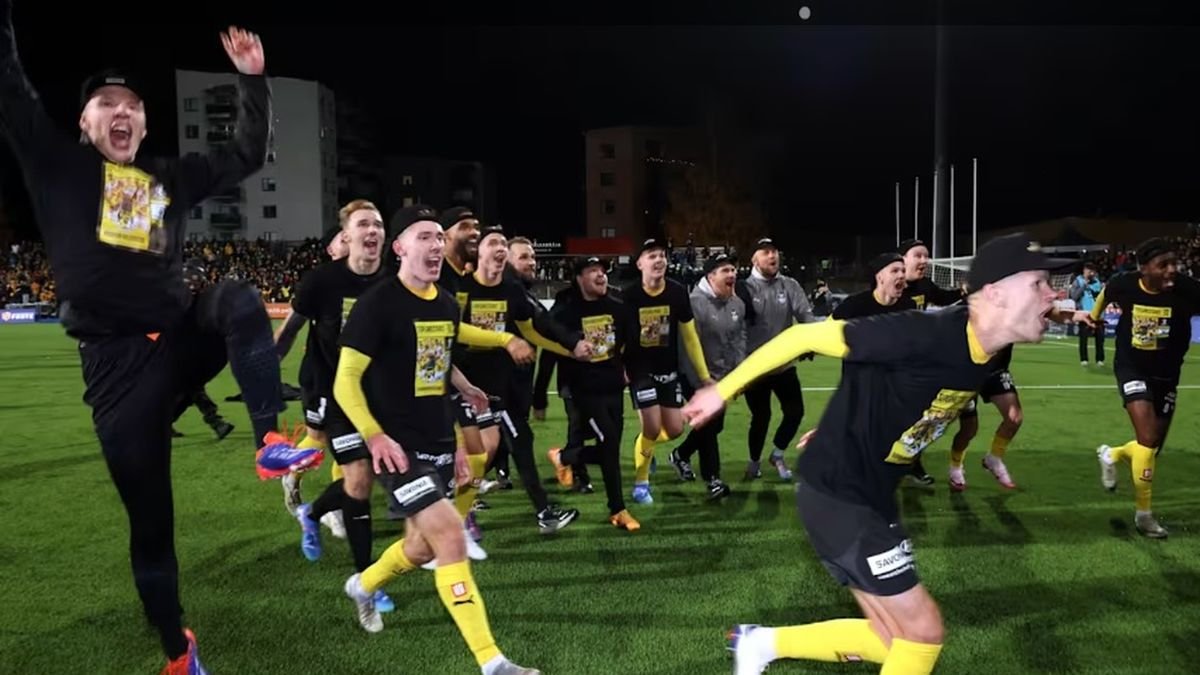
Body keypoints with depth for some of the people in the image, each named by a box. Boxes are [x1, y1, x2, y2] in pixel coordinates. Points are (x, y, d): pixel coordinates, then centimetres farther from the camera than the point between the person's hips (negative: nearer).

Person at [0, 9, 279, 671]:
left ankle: (272, 438, -38)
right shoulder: (59, 164, 6)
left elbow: (246, 155, 18)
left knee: (237, 300, -31)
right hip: (116, 365, -2)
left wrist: (253, 79, 11)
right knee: (150, 520, 3)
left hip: (183, 337, 3)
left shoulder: (169, 177, 14)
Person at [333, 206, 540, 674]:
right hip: (400, 447, -8)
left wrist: (453, 443, 17)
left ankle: (363, 585, 48)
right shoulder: (377, 303, -13)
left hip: (438, 444, 8)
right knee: (450, 537, -14)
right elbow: (345, 382, -12)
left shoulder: (447, 304, 9)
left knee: (423, 546, 17)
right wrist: (375, 435, -23)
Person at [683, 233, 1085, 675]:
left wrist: (839, 435, 25)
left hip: (872, 498, 9)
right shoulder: (923, 335, -27)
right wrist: (722, 391, -15)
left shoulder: (983, 361, 0)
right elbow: (806, 336, -21)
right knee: (924, 629, -1)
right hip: (836, 496, -9)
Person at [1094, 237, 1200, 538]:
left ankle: (1111, 454, 44)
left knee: (1153, 448, 10)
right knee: (1147, 440, -17)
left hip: (1166, 375, 2)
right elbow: (1105, 293, 9)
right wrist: (1093, 316, 25)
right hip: (1131, 368, -2)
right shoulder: (1124, 284, -16)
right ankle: (1143, 513, -1)